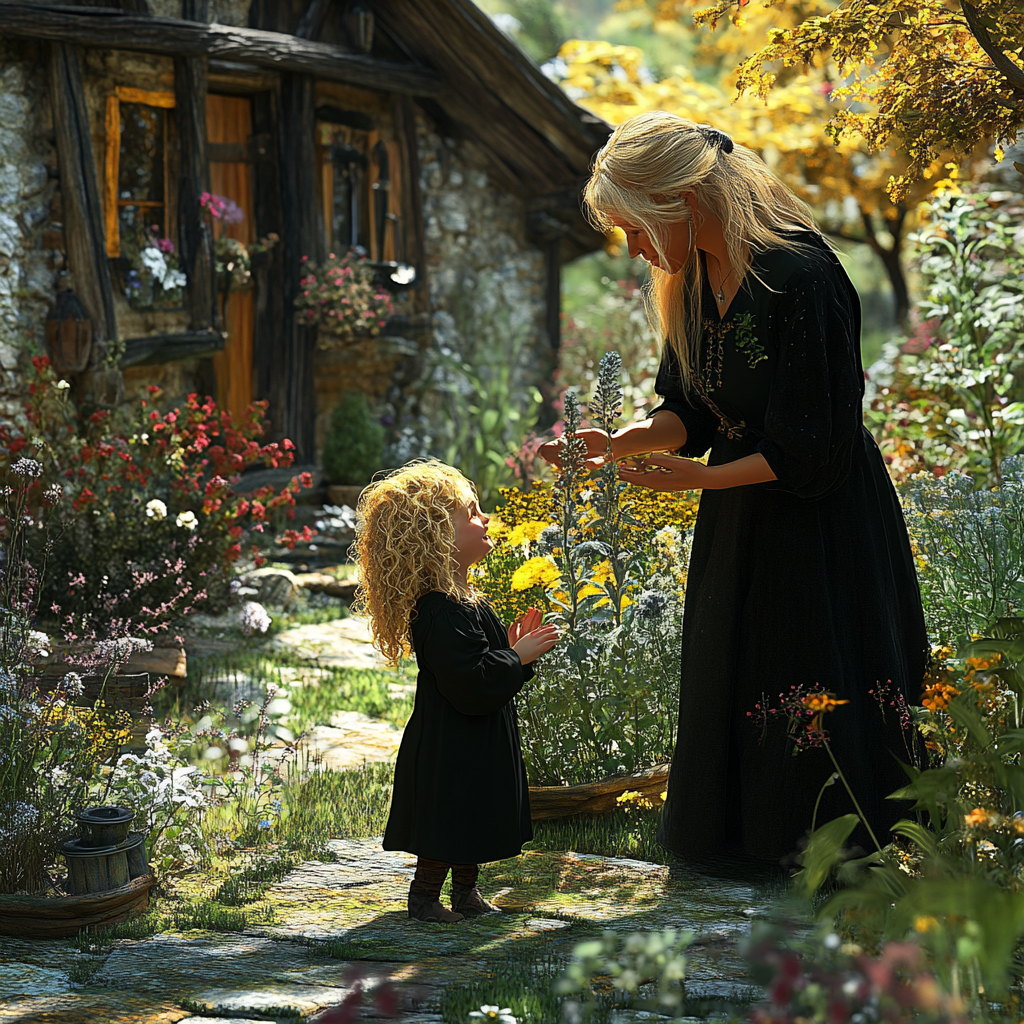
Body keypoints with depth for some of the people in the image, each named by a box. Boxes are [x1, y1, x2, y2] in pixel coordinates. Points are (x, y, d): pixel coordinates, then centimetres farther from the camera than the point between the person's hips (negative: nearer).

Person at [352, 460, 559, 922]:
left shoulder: (465, 599, 9)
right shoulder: (442, 611, -25)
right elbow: (471, 684, -29)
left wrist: (511, 646, 5)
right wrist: (518, 658, -20)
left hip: (478, 746, 10)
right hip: (451, 750, -10)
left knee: (473, 825, 20)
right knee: (447, 828, 3)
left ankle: (466, 892, 33)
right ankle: (424, 897, 17)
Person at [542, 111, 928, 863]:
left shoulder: (800, 278, -25)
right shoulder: (694, 277, 0)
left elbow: (816, 446, -22)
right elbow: (691, 412, 7)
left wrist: (704, 478, -24)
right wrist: (618, 441, -10)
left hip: (822, 519, -8)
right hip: (737, 522, 8)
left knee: (818, 699, 1)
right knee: (732, 686, 14)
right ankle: (743, 840, 28)